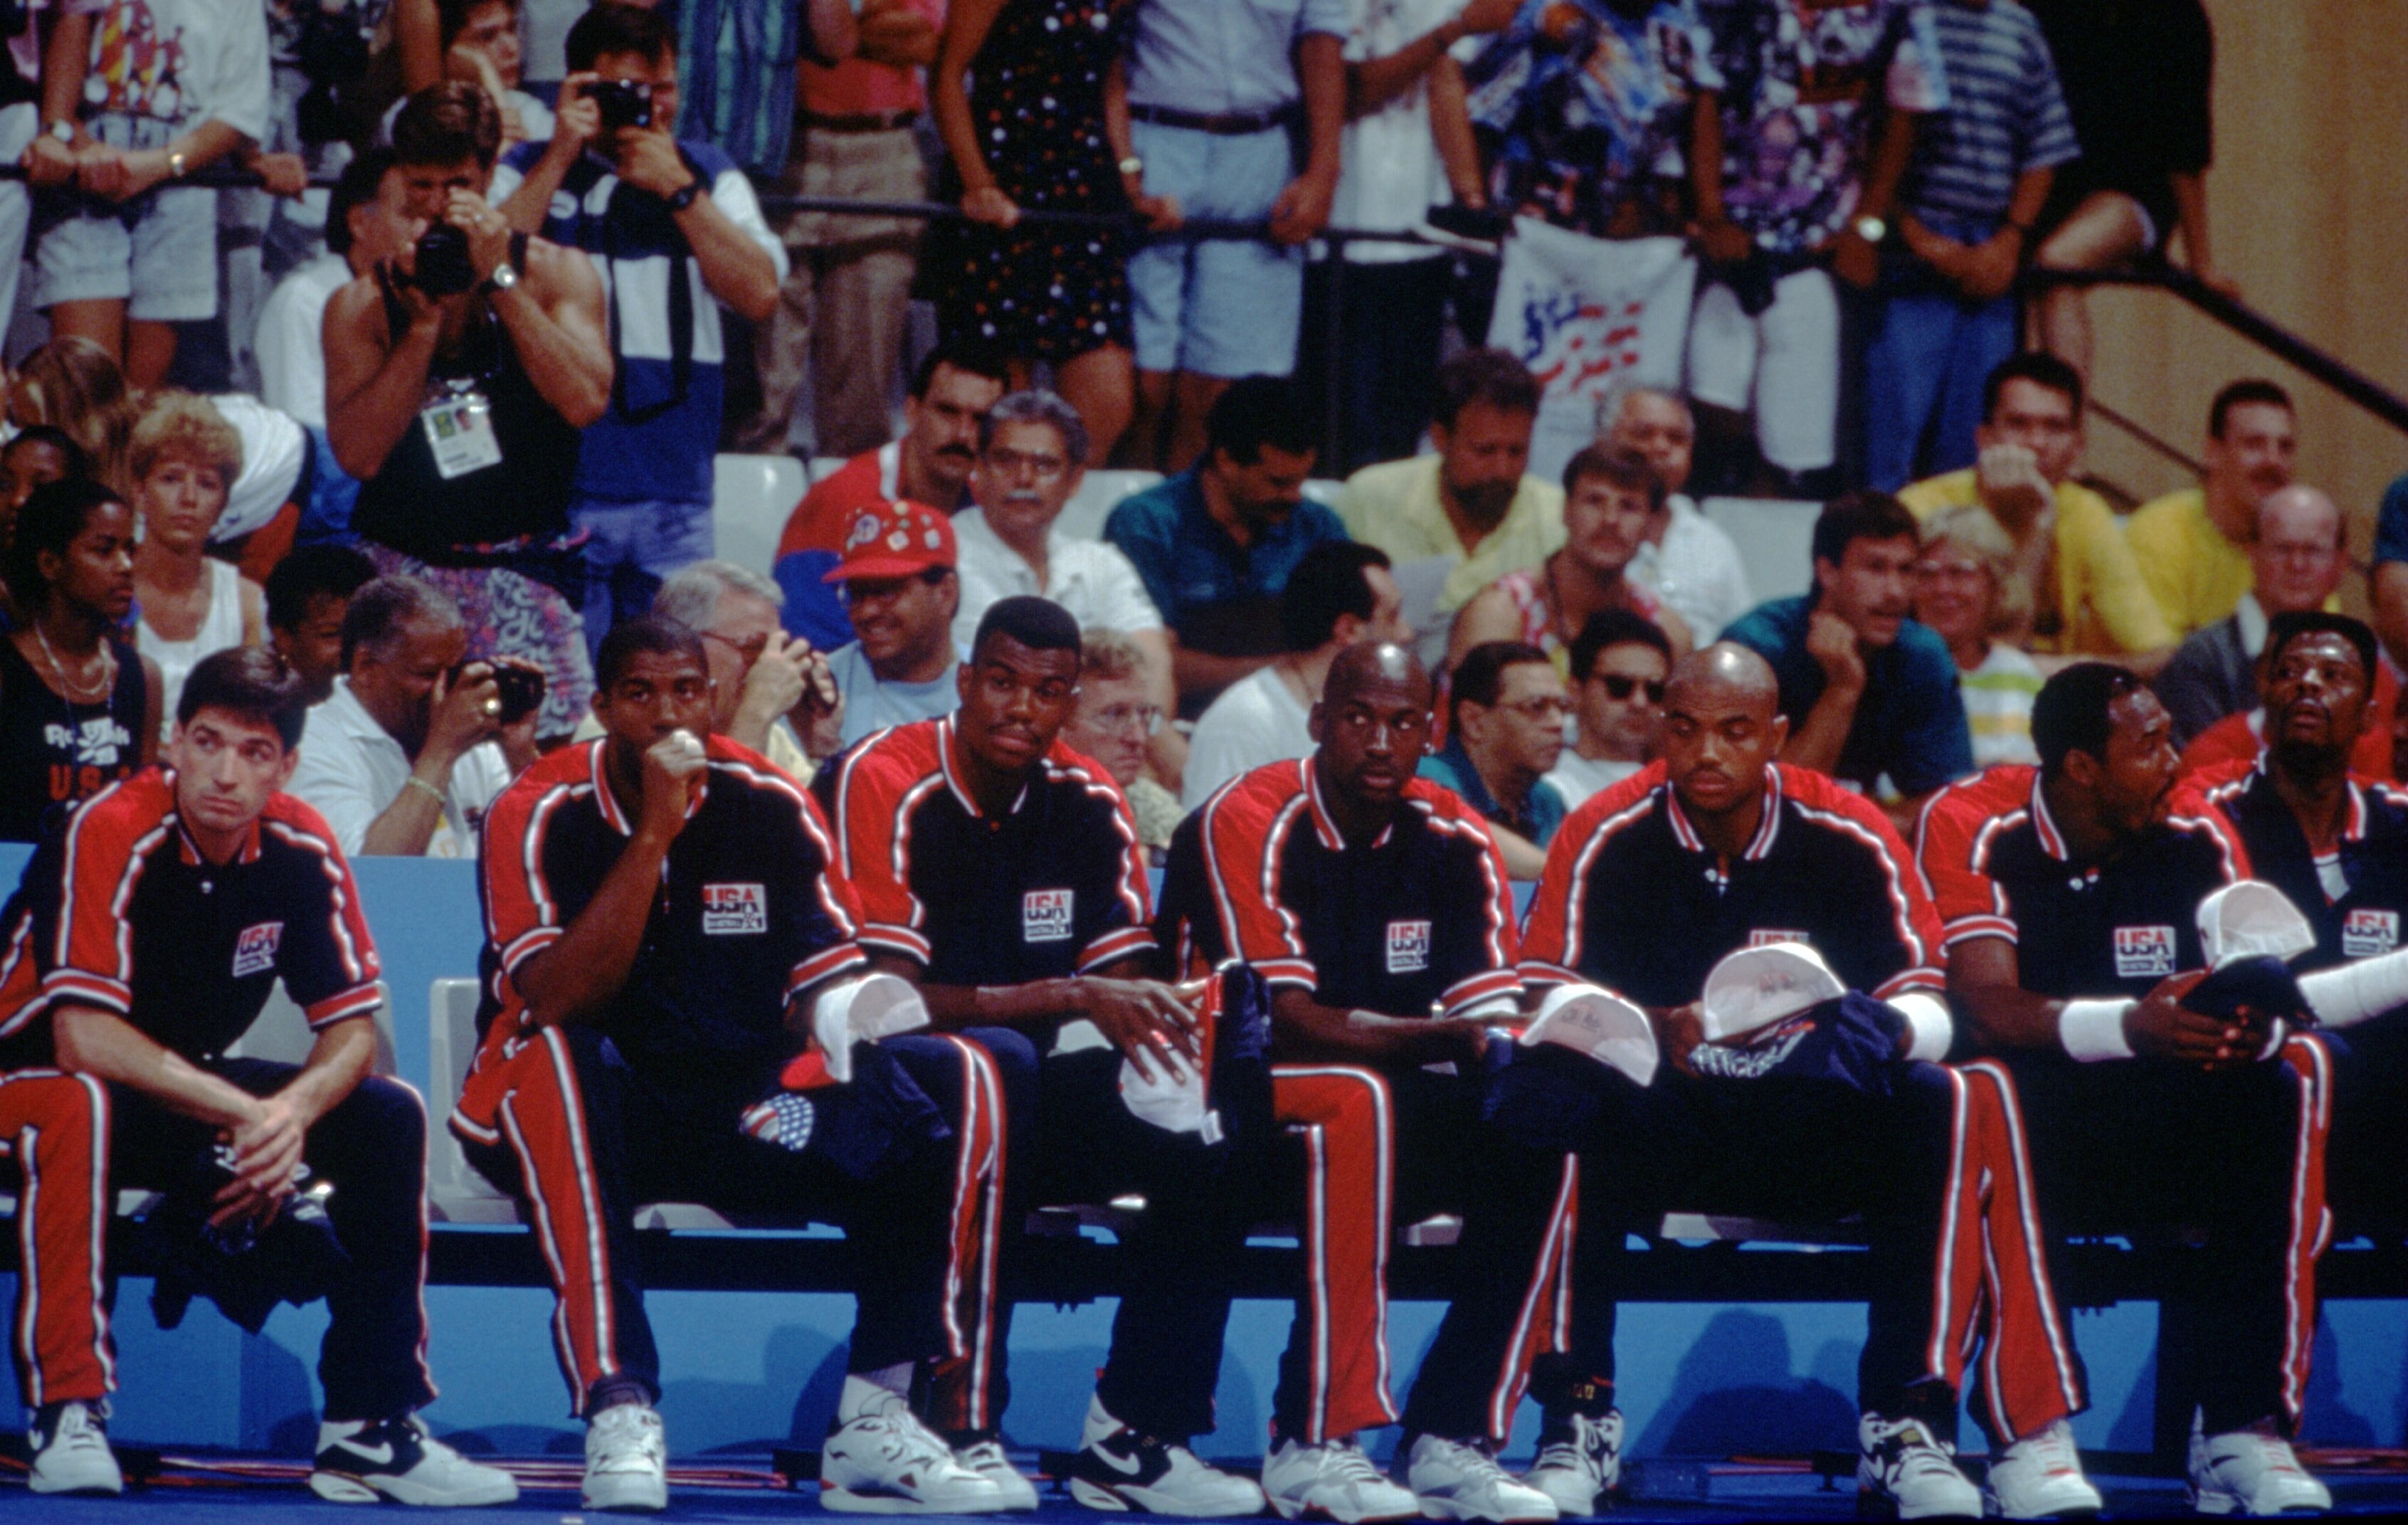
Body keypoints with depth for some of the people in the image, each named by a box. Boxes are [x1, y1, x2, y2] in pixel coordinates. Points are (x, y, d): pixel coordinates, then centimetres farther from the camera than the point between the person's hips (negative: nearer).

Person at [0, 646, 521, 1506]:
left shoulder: (300, 852, -7)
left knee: (385, 1118, -10)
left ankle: (367, 1429, -10)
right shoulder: (112, 835, -25)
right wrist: (248, 1114, -30)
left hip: (193, 1097, 6)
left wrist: (294, 1111, -26)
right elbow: (82, 1042, -31)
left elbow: (354, 1026, -4)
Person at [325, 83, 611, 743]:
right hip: (401, 573, 1)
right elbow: (359, 454, -7)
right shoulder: (361, 306, 6)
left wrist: (499, 281, -11)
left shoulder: (556, 273, 5)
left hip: (521, 571, -1)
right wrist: (424, 322, -10)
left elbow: (585, 402, -12)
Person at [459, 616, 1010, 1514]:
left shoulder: (770, 808, 1)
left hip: (740, 1112, 4)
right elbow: (556, 1003, -24)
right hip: (578, 1125, -4)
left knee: (947, 1085, -16)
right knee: (555, 1059, -38)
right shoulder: (540, 816, -11)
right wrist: (651, 837, -28)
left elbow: (825, 982, 0)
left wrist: (851, 1014, -26)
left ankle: (873, 1423, -18)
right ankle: (618, 1411, -40)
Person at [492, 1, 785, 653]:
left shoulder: (709, 174, 14)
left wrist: (679, 189, -6)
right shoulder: (530, 171, 8)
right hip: (563, 486, -2)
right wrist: (562, 158, -10)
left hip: (677, 499, 3)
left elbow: (759, 295, 0)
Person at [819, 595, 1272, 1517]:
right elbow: (888, 996, -20)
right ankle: (960, 1431, -36)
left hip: (1034, 1099, 6)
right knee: (997, 1060, -37)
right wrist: (1075, 998, -27)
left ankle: (1132, 1439, -17)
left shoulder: (1086, 802, 5)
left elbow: (1126, 985, 6)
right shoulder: (886, 784, -13)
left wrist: (1160, 1020, -20)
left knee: (1213, 1105, -16)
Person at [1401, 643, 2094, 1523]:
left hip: (1809, 1134, 1)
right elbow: (1545, 1005, -13)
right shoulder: (1606, 838, -6)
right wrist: (1652, 1030, -35)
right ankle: (1576, 1421, -26)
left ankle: (1905, 1429, -28)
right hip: (1653, 1124, -1)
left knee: (1947, 1104, -27)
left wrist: (1890, 1027, -32)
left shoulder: (1849, 840, -4)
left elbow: (1927, 1003, -6)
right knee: (1548, 1098, -32)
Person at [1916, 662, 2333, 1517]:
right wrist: (2130, 1026, -39)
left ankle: (2241, 1430, -29)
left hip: (2163, 1140, 4)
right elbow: (1988, 1008, -21)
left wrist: (2257, 1028, -32)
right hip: (2032, 1138, -4)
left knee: (2277, 1097, -25)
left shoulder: (2196, 836, 2)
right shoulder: (1973, 827, -9)